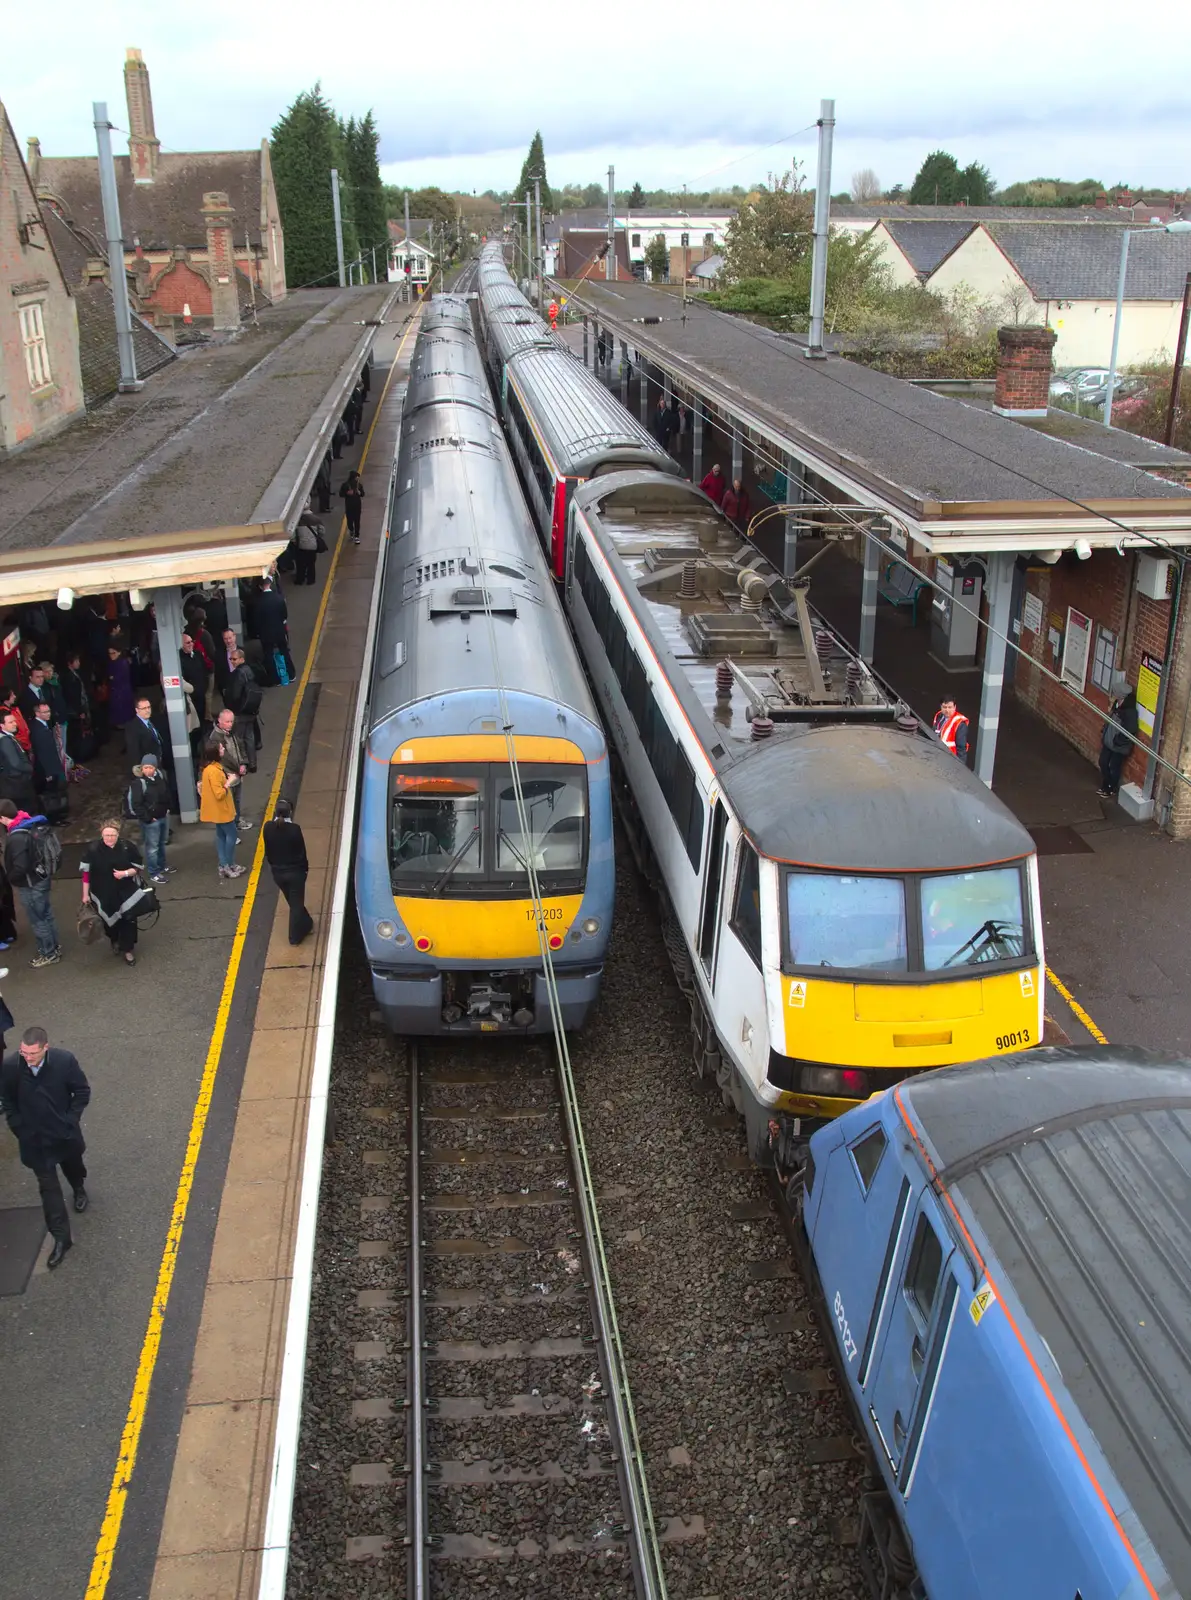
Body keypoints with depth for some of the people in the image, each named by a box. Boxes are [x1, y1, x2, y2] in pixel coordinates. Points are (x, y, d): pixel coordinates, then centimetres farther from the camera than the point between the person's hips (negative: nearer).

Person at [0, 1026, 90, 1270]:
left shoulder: (64, 1061, -26)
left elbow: (82, 1091, -10)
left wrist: (71, 1120, -11)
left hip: (64, 1133, 0)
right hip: (34, 1139, 0)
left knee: (73, 1167, 28)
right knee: (48, 1187, 5)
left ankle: (79, 1190, 62)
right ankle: (61, 1238, 15)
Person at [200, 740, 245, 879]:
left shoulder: (214, 767, 4)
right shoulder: (213, 771, -27)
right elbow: (219, 794, -27)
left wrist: (227, 779, 3)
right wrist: (229, 783, -18)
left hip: (220, 809, 10)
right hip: (221, 810, -10)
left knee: (222, 835, 15)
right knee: (232, 835, 1)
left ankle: (224, 866, 22)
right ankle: (229, 866, 10)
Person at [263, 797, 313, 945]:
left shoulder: (268, 828, -12)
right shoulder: (294, 829, -23)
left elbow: (267, 850, 0)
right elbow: (301, 851, -13)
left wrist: (273, 865, 15)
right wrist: (305, 867, 4)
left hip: (277, 872, 4)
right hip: (294, 871, -4)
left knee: (293, 902, 24)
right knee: (296, 904, 11)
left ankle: (305, 924, 43)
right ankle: (295, 936, 19)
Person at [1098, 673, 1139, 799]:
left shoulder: (1130, 711, -29)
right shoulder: (1117, 704, -3)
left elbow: (1130, 731, -26)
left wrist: (1117, 741, -19)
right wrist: (1103, 732, 11)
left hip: (1119, 746, -8)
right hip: (1109, 741, 8)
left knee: (1114, 767, 10)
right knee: (1103, 762, 19)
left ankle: (1112, 790, 31)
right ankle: (1105, 786, 39)